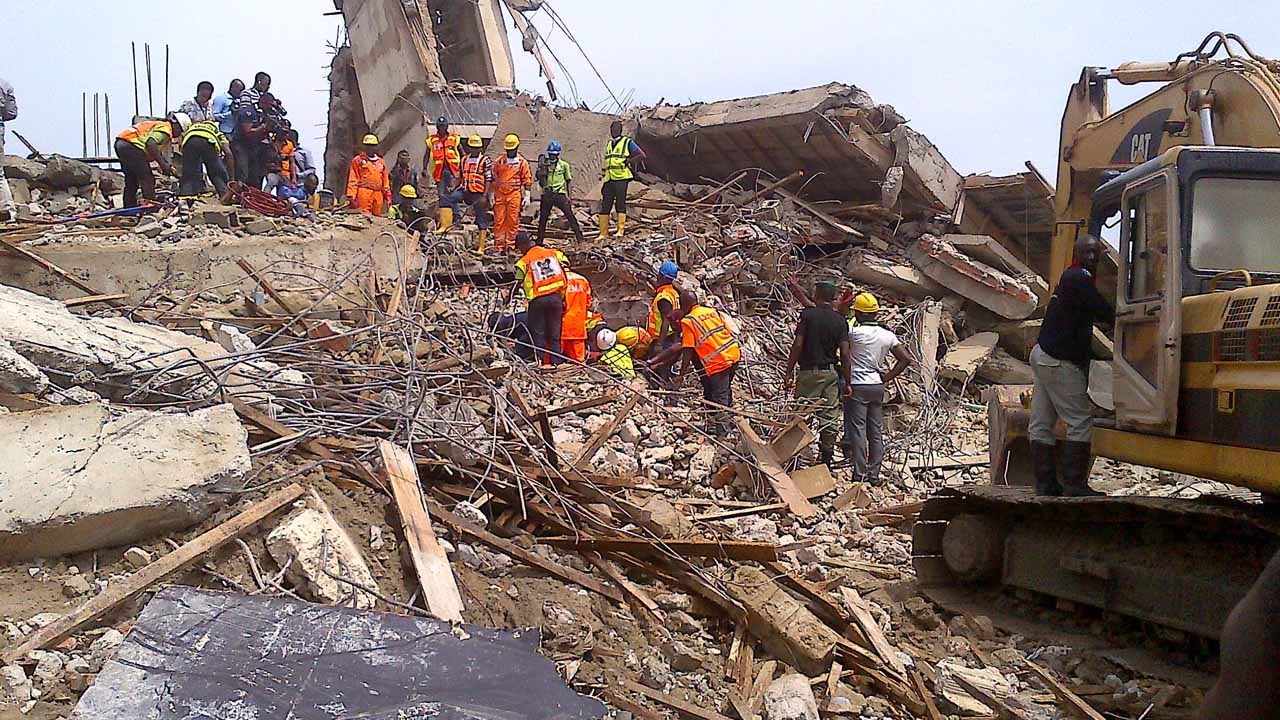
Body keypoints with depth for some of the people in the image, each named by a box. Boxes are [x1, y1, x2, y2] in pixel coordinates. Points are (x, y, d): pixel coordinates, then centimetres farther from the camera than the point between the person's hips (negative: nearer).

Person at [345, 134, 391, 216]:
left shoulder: (381, 162, 20)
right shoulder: (358, 160, 7)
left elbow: (385, 181, 21)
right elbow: (353, 180, 0)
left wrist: (388, 196, 15)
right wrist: (351, 195, -10)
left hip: (378, 194, 5)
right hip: (364, 193, -5)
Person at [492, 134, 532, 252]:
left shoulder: (522, 162, 4)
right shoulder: (499, 161, 11)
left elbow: (527, 180, 4)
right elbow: (494, 178, 15)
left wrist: (526, 196, -1)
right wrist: (492, 195, 10)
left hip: (514, 194, -2)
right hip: (500, 194, 3)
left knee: (513, 221, -2)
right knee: (499, 221, 2)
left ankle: (511, 246, 3)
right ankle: (499, 247, 6)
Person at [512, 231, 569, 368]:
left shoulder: (523, 262, -1)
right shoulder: (555, 253, 9)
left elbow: (517, 284, 0)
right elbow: (566, 273, 4)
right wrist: (563, 297, 10)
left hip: (537, 300, -3)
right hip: (556, 297, 3)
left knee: (538, 332, 6)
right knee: (554, 333, 10)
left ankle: (543, 361, 2)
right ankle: (556, 361, 10)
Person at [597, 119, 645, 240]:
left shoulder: (627, 142, 2)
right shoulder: (609, 144, 21)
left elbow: (642, 155, -2)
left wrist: (627, 161, -8)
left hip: (621, 177, -6)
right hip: (609, 179, 6)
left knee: (620, 204, -7)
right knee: (605, 206, 3)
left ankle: (620, 230, -7)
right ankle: (603, 233, 6)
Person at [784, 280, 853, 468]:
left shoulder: (807, 314, -5)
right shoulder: (840, 320, 3)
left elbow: (797, 345, -11)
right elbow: (845, 353, -1)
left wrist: (789, 372, -5)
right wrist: (847, 382, 4)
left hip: (809, 371, -3)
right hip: (832, 373, 3)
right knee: (830, 417, 7)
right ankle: (827, 458, 12)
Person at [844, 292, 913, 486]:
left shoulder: (854, 332, -13)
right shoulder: (888, 335, 3)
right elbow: (906, 359, 2)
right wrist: (887, 377, 5)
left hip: (857, 386, -5)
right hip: (878, 386, 5)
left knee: (857, 430, -2)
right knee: (876, 432, 10)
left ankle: (860, 475, -3)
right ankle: (874, 475, 14)